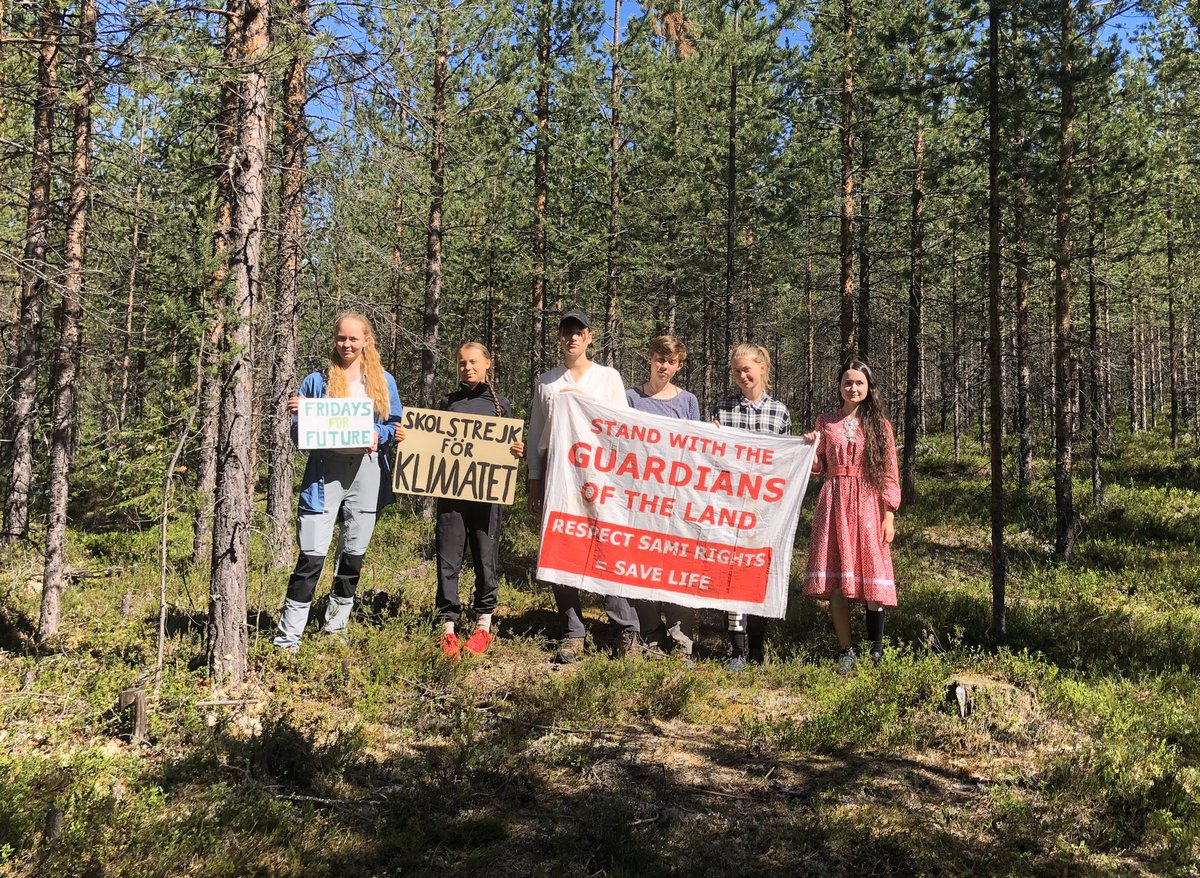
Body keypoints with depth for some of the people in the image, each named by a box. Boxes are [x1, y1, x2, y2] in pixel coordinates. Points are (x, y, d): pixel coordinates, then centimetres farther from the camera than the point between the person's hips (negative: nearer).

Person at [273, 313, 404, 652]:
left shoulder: (383, 381, 11)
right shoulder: (317, 380, 6)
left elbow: (396, 426, 13)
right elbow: (300, 434, 9)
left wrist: (378, 436, -8)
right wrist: (298, 415, -13)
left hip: (365, 471, 2)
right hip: (324, 473, -2)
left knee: (354, 554, 9)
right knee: (312, 555, -10)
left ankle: (337, 626, 26)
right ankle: (288, 636, -3)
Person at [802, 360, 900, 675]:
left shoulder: (879, 424, 7)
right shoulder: (826, 422, 10)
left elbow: (890, 474, 4)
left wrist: (889, 516, -3)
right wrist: (811, 448, -7)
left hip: (868, 507, -1)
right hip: (834, 505, 1)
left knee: (872, 580, -3)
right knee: (835, 581, -1)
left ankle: (876, 652, 8)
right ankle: (846, 652, 9)